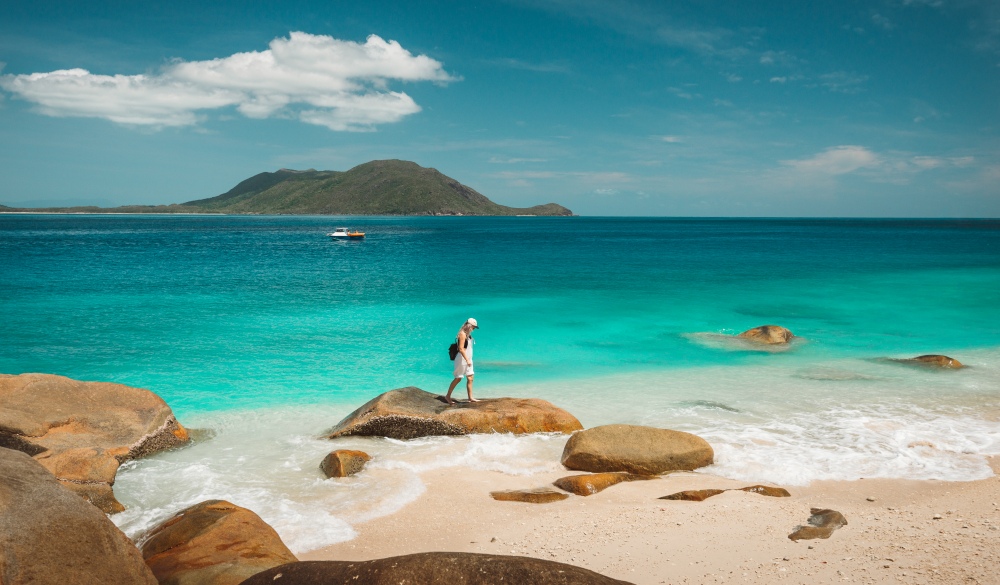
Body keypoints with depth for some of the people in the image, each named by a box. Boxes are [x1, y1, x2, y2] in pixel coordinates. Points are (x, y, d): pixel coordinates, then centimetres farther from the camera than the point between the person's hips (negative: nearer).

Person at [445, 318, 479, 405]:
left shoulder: (468, 334, 13)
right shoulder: (462, 334, -16)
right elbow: (461, 349, -22)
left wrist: (469, 360, 15)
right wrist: (467, 360, -23)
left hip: (468, 359, 9)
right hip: (462, 359, -9)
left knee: (470, 378, 6)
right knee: (458, 378, -3)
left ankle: (470, 398, 8)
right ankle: (447, 396, 8)